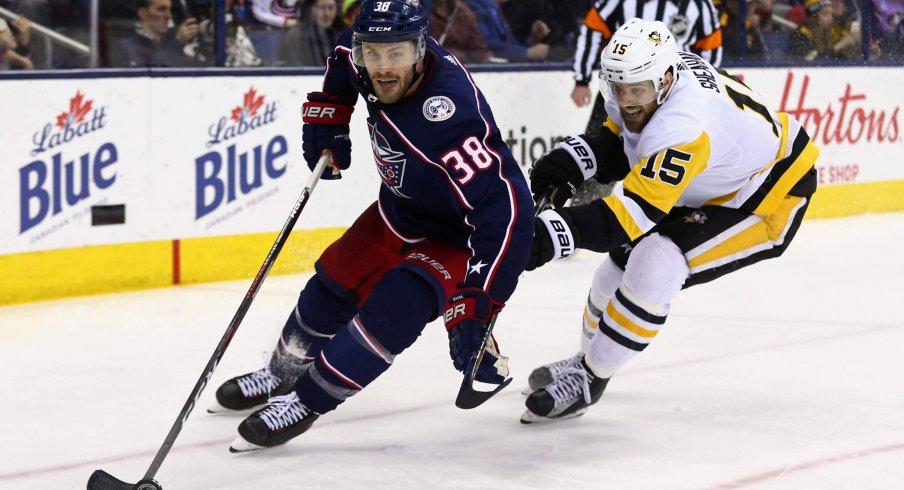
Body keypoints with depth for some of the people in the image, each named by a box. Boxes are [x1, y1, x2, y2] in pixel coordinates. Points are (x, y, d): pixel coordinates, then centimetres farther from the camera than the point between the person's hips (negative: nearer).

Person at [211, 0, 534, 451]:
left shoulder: (450, 115, -41)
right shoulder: (364, 59, -18)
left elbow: (505, 210, -45)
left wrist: (475, 307, -46)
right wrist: (327, 114, 3)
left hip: (456, 237, -8)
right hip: (399, 212, 8)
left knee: (393, 309, -25)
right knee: (332, 286, 17)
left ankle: (307, 401, -8)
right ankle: (284, 371, 43)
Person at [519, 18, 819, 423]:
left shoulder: (683, 128, -40)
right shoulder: (644, 74, -15)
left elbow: (631, 212, -45)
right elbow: (621, 136, 5)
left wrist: (553, 234, -55)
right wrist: (575, 158, -14)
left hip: (769, 197, -9)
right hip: (708, 189, 9)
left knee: (655, 267, -24)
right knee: (622, 260, 10)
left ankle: (587, 380, -8)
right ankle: (589, 357, 35)